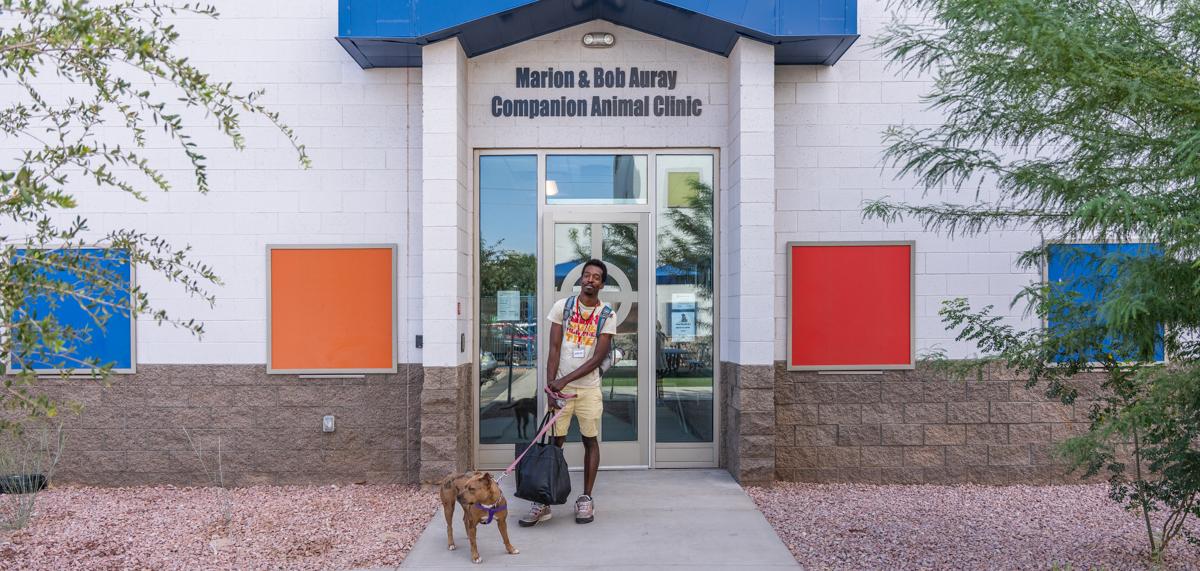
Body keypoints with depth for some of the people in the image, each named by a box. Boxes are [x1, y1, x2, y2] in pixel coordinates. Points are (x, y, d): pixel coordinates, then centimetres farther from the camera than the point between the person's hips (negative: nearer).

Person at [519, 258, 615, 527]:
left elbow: (598, 358, -9)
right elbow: (554, 348, -2)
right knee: (556, 441, 2)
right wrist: (551, 385, -10)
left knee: (590, 441, 7)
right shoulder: (562, 306, 0)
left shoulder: (608, 315, -3)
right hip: (560, 385, 0)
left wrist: (565, 380, -14)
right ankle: (544, 502, 8)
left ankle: (586, 499, 18)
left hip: (588, 387, 0)